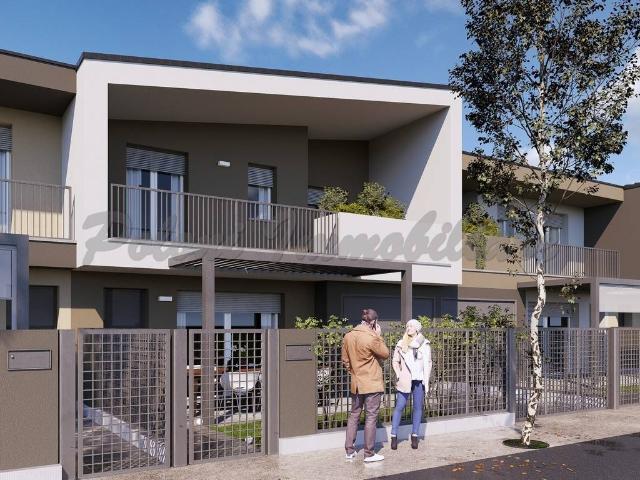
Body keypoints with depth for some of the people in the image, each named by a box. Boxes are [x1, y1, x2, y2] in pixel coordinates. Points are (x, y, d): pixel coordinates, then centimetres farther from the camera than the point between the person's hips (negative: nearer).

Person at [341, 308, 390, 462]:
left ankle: (349, 451, 19)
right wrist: (379, 336, -2)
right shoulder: (371, 338, -19)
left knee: (354, 415, 15)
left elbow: (345, 360, 8)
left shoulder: (348, 337, 1)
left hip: (356, 383, 6)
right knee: (371, 417, 3)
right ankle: (369, 454, 8)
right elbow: (385, 354, -6)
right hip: (372, 384, -6)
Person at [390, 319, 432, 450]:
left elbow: (427, 364, 2)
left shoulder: (424, 344, 1)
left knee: (418, 408, 5)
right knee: (399, 407, -3)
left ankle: (414, 436, 15)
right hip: (405, 381, 0)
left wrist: (426, 382, -2)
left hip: (419, 380, 0)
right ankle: (394, 436, 3)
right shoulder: (401, 344, 4)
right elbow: (395, 361, 12)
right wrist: (398, 374, -2)